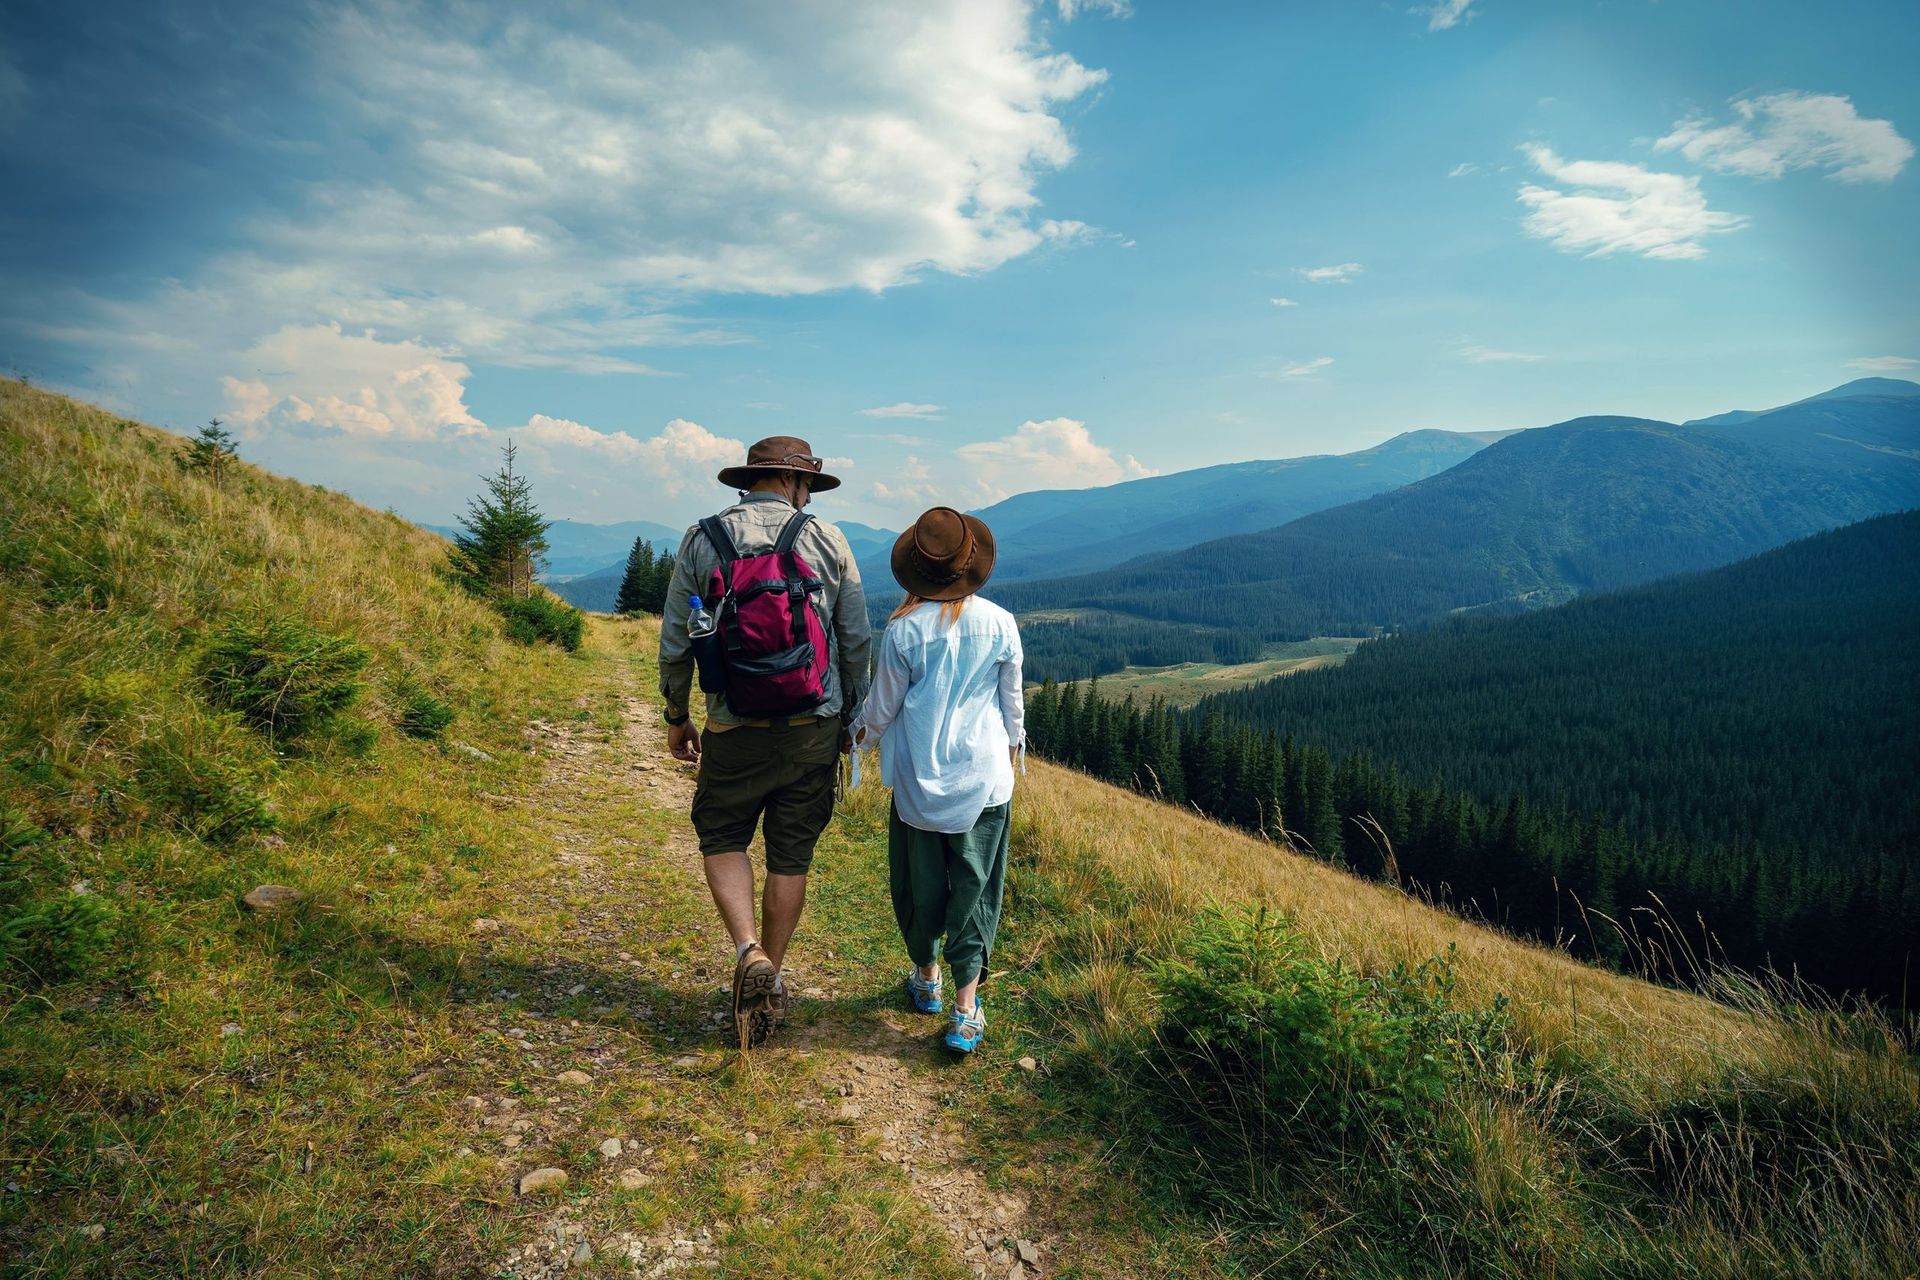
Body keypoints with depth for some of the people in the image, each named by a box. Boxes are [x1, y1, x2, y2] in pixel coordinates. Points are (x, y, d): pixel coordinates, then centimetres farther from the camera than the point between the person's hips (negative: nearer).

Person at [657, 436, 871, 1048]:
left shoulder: (702, 538, -1)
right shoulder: (828, 540, -1)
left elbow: (675, 641, 1)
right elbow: (857, 641, 2)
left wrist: (676, 717, 14)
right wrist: (852, 718, 15)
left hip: (734, 729, -1)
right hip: (814, 728, 1)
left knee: (722, 839, 17)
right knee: (791, 856, 12)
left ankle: (748, 953, -3)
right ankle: (771, 983, 24)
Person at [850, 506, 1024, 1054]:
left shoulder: (903, 629, -10)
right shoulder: (1000, 624, -6)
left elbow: (883, 705, -2)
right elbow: (1012, 699, 5)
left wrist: (861, 732, 20)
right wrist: (1013, 743, 25)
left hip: (919, 777, 0)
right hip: (984, 774, 1)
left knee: (919, 879, 16)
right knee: (974, 884, 7)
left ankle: (926, 977, 34)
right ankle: (966, 1006, 6)